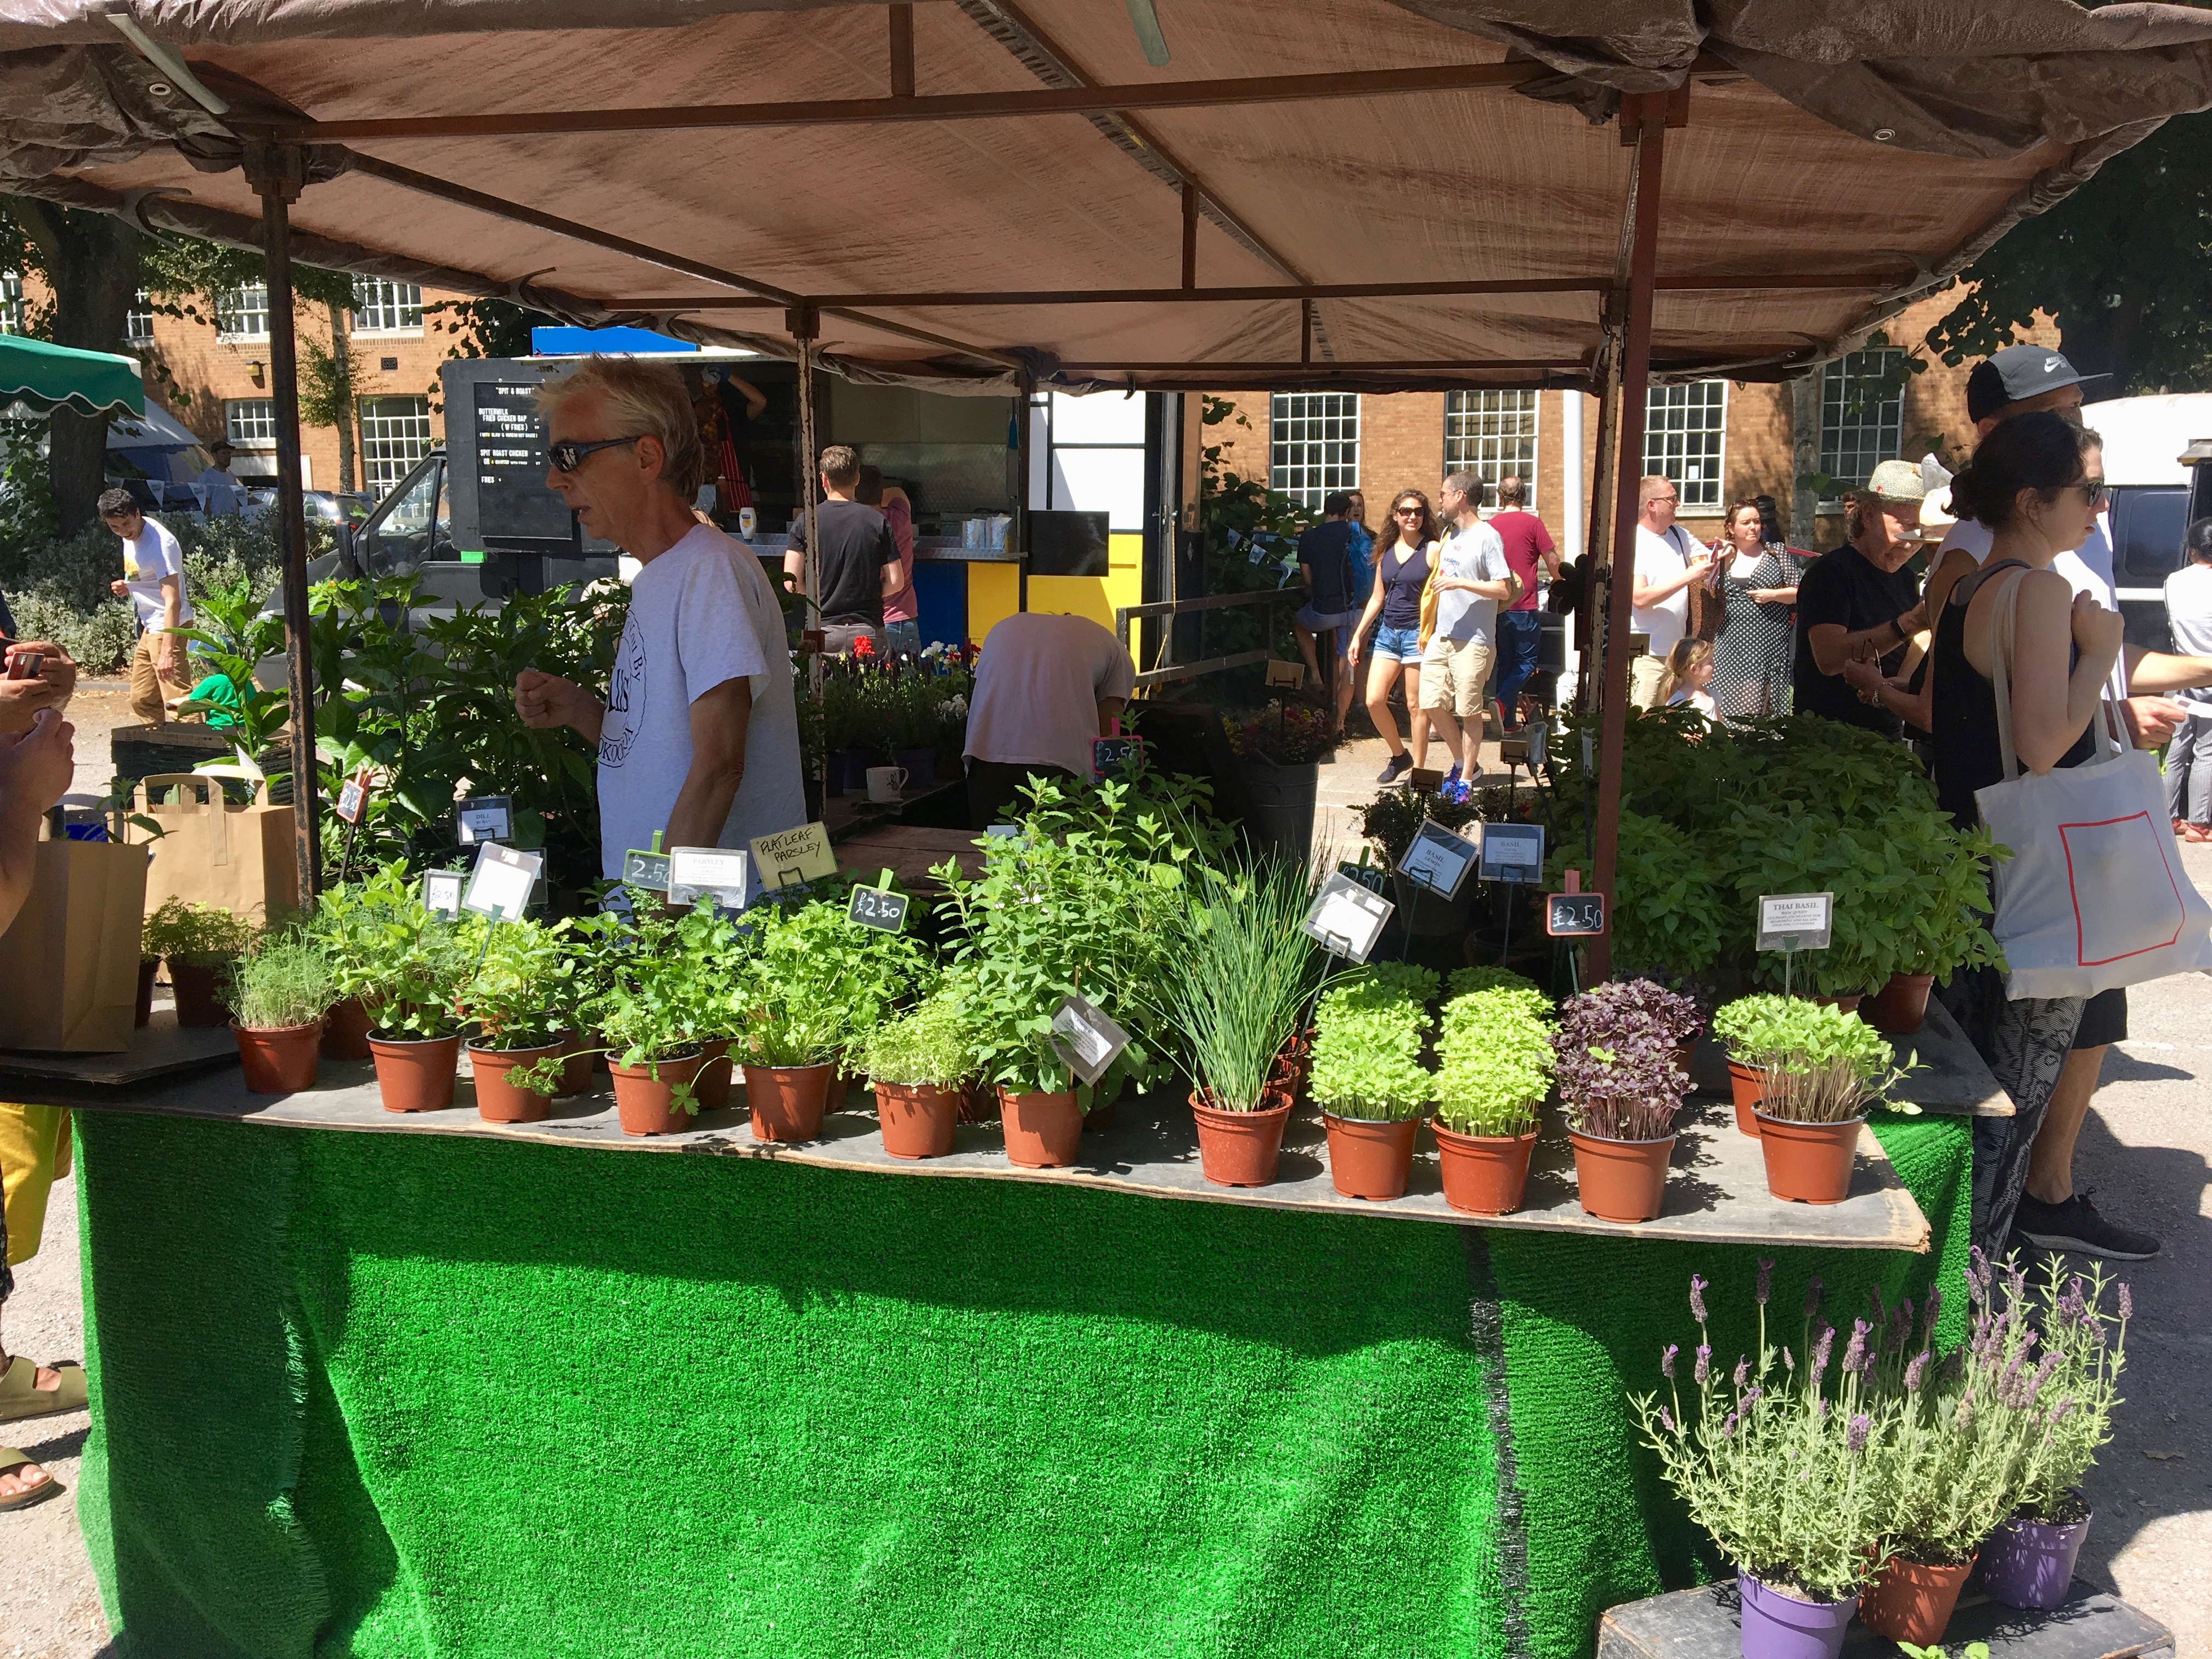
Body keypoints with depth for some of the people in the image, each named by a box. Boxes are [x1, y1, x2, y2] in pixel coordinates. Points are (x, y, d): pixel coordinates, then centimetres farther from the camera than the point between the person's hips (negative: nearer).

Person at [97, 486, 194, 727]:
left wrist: (167, 651, -36)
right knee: (142, 700, 15)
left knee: (175, 698, -16)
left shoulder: (160, 544, -23)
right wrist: (128, 587, 4)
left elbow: (173, 602, -29)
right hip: (149, 626, 10)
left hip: (168, 626, -10)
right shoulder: (131, 536, 6)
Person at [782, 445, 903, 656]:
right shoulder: (877, 521, 1)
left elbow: (792, 581, -5)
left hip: (823, 629, 0)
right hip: (868, 629, 0)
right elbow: (896, 581, 0)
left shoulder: (806, 521, 0)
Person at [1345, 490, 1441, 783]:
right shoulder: (1386, 551, 11)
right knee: (1374, 701, -1)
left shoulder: (1432, 550, -4)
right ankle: (1400, 755, 20)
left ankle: (1418, 769, 10)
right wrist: (1357, 637, 13)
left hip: (1418, 634, -5)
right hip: (1388, 632, 5)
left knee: (1416, 705, -1)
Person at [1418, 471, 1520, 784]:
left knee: (1469, 712, 0)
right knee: (1432, 704, 4)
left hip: (1474, 641, -7)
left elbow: (1504, 590, -17)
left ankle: (1466, 777, 13)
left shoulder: (1487, 537, -10)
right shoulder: (1450, 536, 16)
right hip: (1441, 637, 8)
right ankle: (1463, 764, 23)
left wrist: (1460, 583, -19)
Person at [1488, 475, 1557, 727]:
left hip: (1497, 606, 4)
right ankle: (1502, 701, -20)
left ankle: (1509, 720, 14)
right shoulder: (1532, 523, -6)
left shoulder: (1491, 525, 6)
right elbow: (1552, 560, -3)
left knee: (1506, 661, 13)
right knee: (1526, 661, 3)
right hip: (1524, 606, -4)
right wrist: (1557, 580, 18)